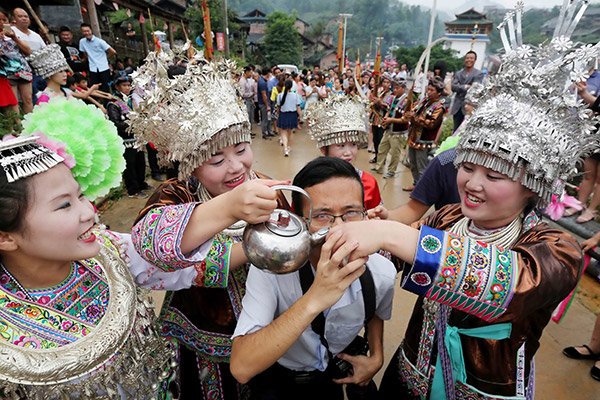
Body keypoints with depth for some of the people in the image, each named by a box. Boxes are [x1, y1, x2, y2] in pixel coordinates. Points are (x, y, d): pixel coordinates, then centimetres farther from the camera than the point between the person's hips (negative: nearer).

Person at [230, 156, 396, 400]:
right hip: (278, 377, -3)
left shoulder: (383, 273, -21)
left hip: (340, 374, 4)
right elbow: (241, 368, -40)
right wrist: (313, 300, -48)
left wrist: (376, 357, -6)